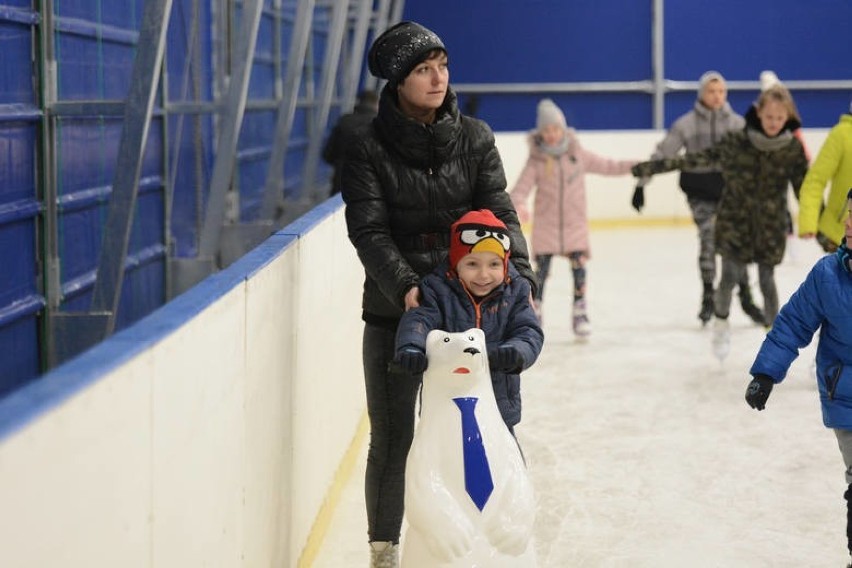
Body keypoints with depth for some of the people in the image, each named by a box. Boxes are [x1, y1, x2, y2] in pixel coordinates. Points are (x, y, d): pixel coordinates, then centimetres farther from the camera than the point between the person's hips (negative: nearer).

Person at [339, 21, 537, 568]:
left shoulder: (474, 138, 4)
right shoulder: (369, 148, -4)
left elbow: (500, 214, -2)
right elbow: (370, 231, -11)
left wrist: (520, 276, -17)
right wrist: (403, 286, -27)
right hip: (394, 310, -2)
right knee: (393, 438, 4)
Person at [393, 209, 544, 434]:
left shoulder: (513, 293, -2)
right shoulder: (438, 291, -9)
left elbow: (530, 333, -9)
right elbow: (419, 319, -23)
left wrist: (515, 352, -33)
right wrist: (410, 347, -45)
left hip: (499, 406, 2)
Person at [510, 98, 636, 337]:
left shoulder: (578, 155, 1)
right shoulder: (536, 160, -6)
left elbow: (607, 166, 9)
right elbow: (521, 188, -13)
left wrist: (636, 165, 2)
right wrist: (519, 204, -35)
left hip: (575, 222, 1)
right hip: (545, 224, -1)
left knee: (578, 265, -1)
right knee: (541, 269, 4)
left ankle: (580, 312, 12)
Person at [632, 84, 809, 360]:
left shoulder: (793, 148, -8)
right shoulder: (736, 140, -10)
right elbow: (698, 158, -5)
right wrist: (654, 166, -7)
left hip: (771, 224, 0)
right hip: (734, 220, 0)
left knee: (767, 280, 5)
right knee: (730, 276, -5)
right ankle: (721, 323, 24)